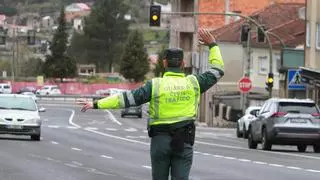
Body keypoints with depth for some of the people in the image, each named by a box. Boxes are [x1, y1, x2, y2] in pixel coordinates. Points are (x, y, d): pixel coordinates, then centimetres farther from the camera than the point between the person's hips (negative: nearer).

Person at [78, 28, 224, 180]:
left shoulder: (155, 85, -7)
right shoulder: (193, 83, 0)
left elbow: (128, 98, -11)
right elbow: (217, 71, 13)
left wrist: (97, 104, -9)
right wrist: (212, 45, 22)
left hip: (160, 139, 0)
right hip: (184, 141, 1)